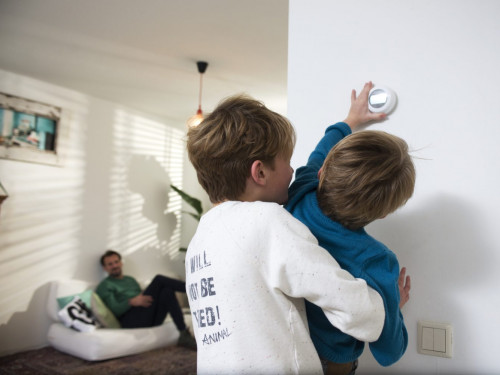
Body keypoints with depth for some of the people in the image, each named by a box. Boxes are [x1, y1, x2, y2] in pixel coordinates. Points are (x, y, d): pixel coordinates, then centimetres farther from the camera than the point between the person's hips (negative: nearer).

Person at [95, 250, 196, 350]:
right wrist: (132, 302, -23)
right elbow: (114, 310, -5)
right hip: (131, 322, -6)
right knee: (159, 280, -20)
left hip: (150, 321, 7)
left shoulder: (131, 280, 31)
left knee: (167, 291, -24)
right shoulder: (104, 286, 9)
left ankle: (184, 336, -30)